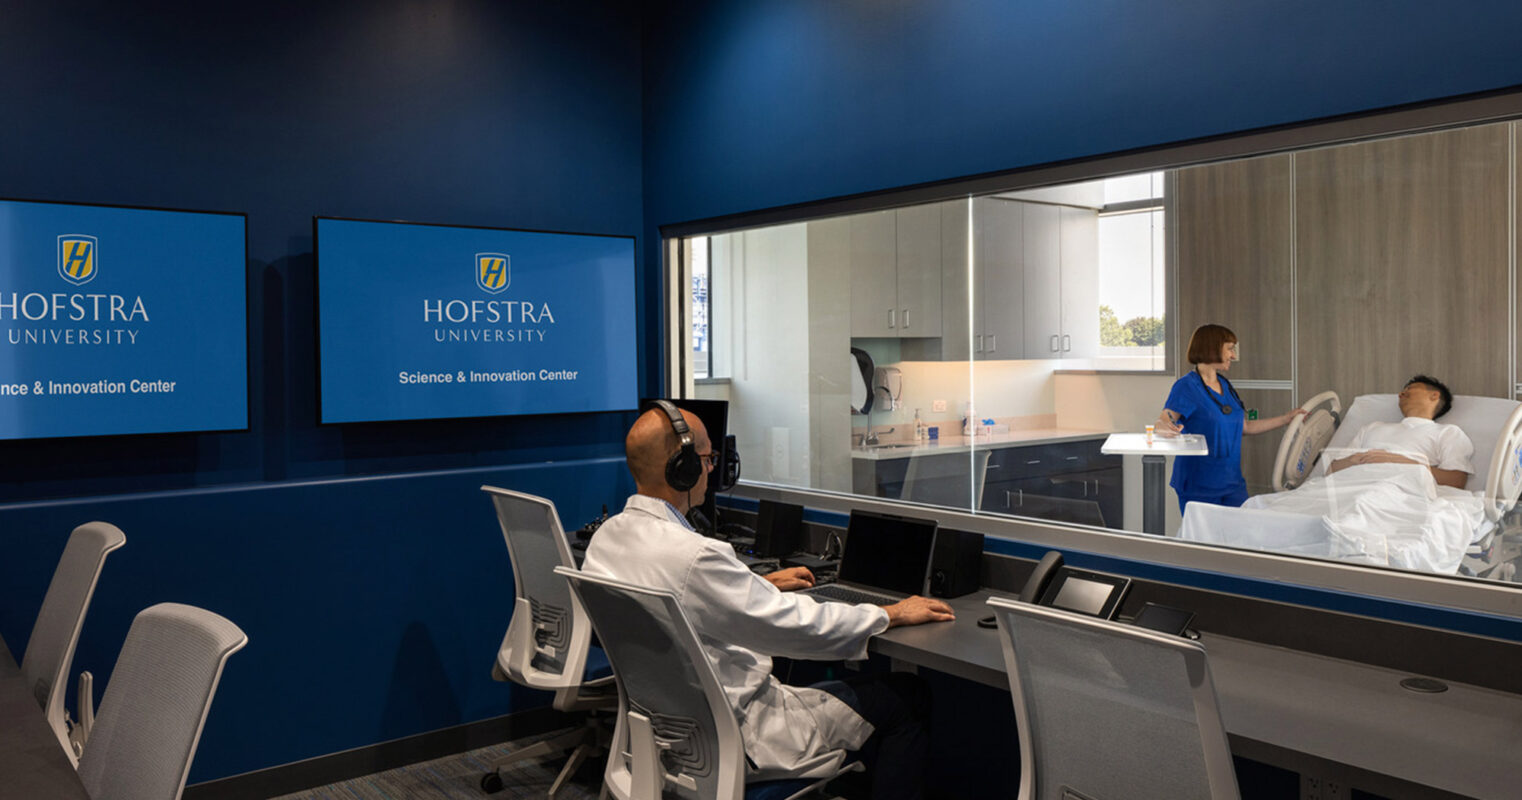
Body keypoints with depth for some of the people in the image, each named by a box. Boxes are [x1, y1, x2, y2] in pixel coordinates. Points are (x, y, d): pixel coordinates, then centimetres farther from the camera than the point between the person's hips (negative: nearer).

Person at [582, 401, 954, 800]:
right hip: (735, 740, -9)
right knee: (907, 696, 0)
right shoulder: (694, 555, -30)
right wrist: (892, 614, -8)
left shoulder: (606, 537, -1)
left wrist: (763, 583, 24)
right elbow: (797, 624, -23)